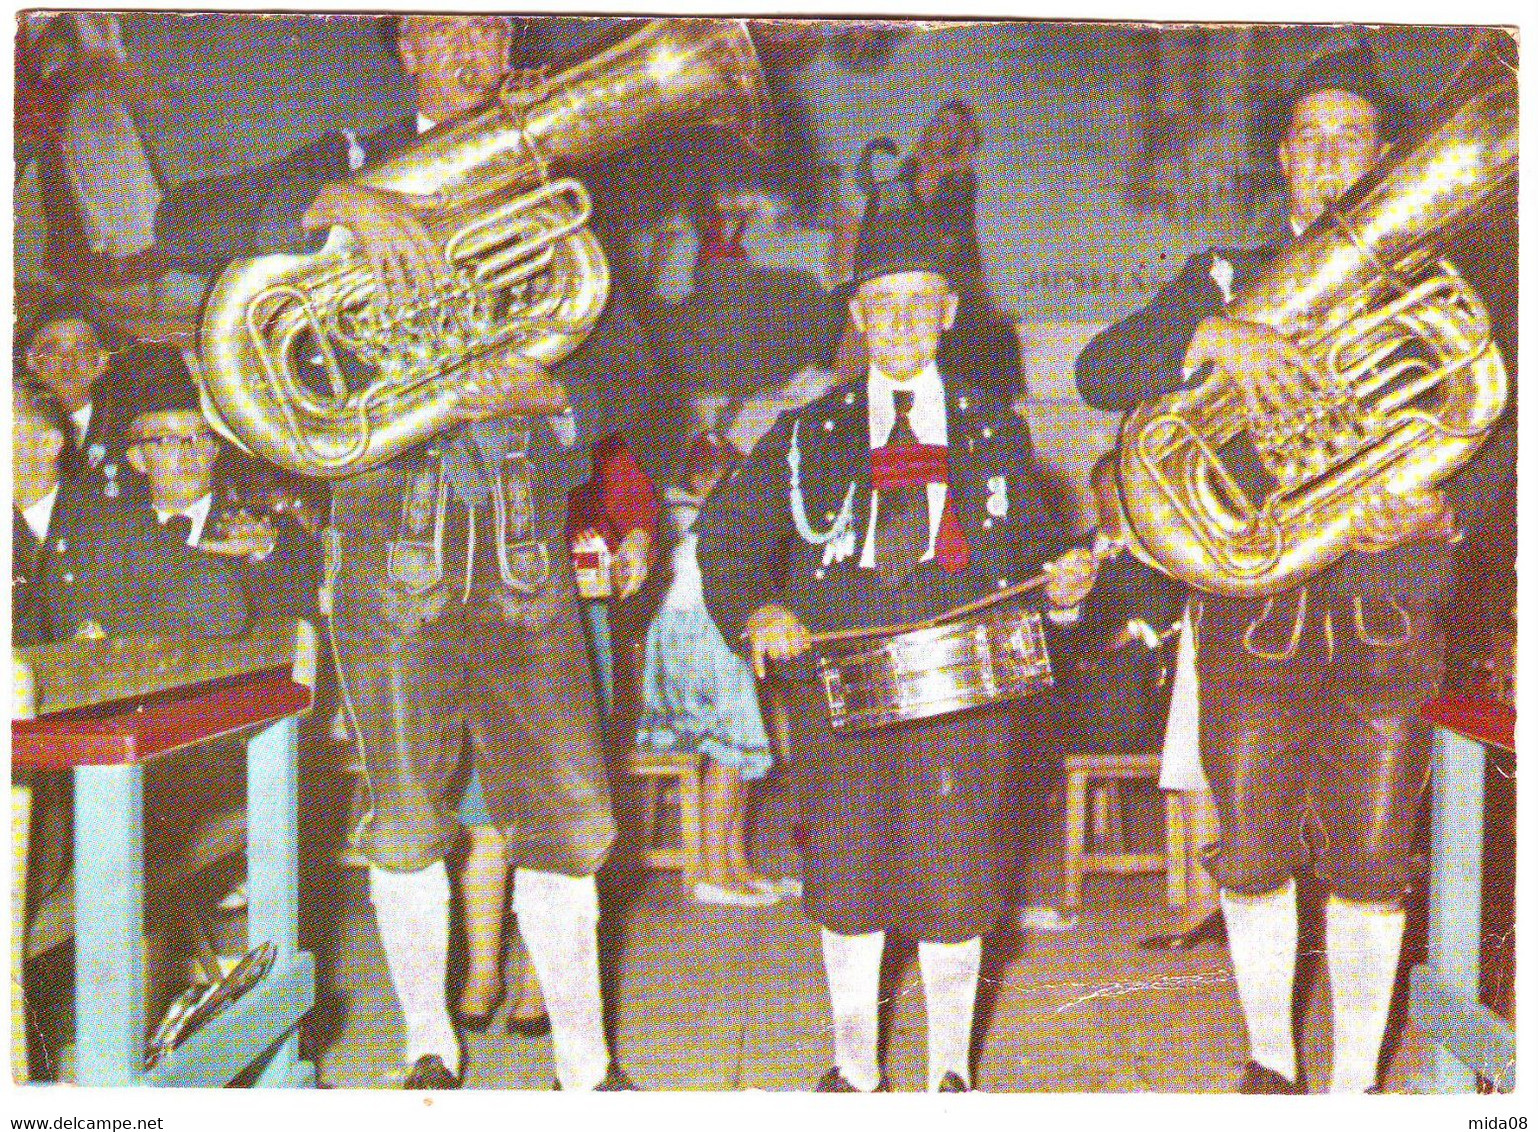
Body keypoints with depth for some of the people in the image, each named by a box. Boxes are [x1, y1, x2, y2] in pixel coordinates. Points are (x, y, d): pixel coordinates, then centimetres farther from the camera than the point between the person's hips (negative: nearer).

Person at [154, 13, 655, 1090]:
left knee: (569, 820, 0)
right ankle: (432, 1050, 26)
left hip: (525, 534, 2)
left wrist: (550, 390, -13)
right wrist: (337, 206, -20)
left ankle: (586, 1064, 14)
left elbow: (625, 354, 8)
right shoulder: (351, 167, 10)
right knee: (407, 822, 7)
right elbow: (182, 226, -6)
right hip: (392, 530, -1)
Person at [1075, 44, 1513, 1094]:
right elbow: (1100, 370, -4)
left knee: (1370, 867, 3)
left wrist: (1441, 509, -19)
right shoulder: (1224, 280, 11)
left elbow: (1489, 431, 2)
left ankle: (1355, 1085, 20)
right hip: (1255, 614, 0)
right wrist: (1211, 337, -22)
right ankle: (1271, 1063, 29)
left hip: (1387, 618, 0)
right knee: (1253, 863, 7)